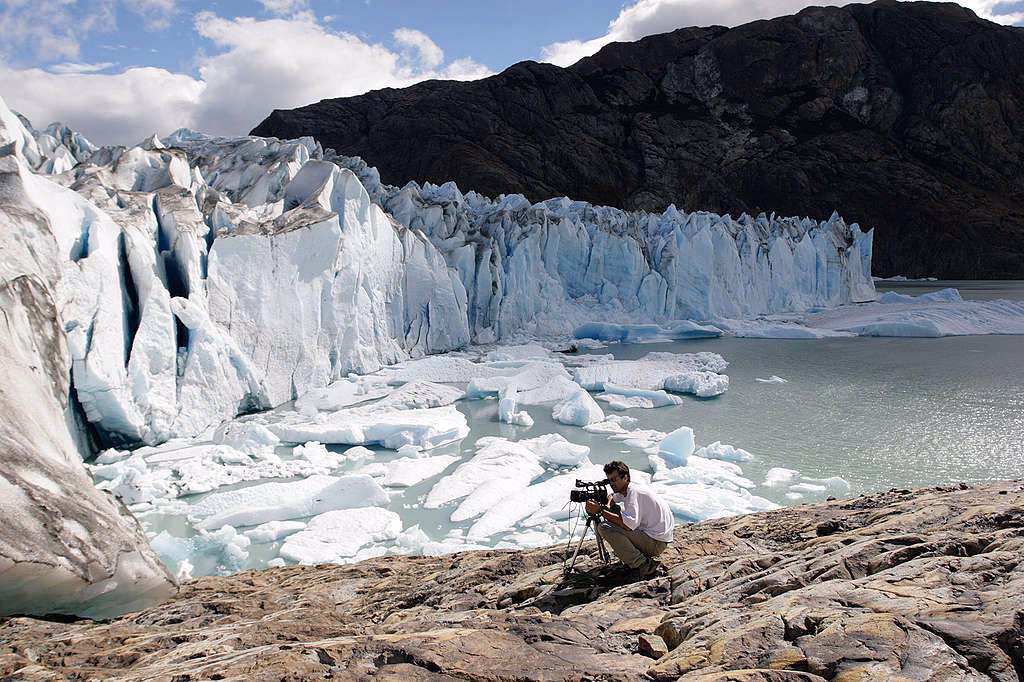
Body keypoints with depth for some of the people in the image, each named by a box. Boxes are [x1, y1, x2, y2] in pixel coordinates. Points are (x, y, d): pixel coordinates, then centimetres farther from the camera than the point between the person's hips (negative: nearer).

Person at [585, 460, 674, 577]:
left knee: (604, 527, -19)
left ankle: (644, 564, -16)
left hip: (657, 542, -10)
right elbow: (612, 497, 30)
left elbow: (628, 525, -31)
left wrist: (601, 511, -26)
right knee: (614, 510, 16)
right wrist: (607, 507, 5)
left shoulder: (634, 492, -19)